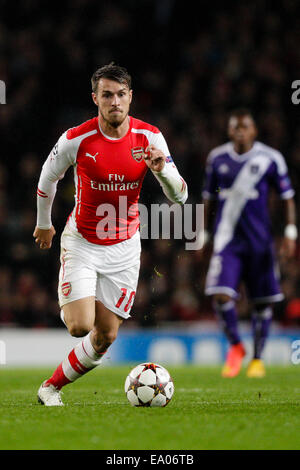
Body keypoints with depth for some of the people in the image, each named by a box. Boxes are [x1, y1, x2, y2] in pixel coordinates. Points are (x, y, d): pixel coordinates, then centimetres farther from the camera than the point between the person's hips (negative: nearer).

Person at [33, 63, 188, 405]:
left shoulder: (149, 137, -9)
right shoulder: (76, 140, -15)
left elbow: (179, 196, -7)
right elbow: (48, 178, 5)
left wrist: (162, 169, -28)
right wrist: (44, 223, 17)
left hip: (124, 246, 3)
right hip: (81, 242, -3)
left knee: (106, 336, 2)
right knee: (80, 326, -18)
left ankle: (52, 386, 22)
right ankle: (69, 307, 18)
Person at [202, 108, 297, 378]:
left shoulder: (270, 159, -2)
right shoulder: (218, 159, 5)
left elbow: (287, 197, 4)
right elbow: (210, 199, 16)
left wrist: (290, 233, -6)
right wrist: (203, 234, 16)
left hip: (259, 240, -1)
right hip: (227, 239, 1)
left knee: (263, 302, 5)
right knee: (221, 296, -15)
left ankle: (258, 358, 22)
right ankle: (235, 346, 9)